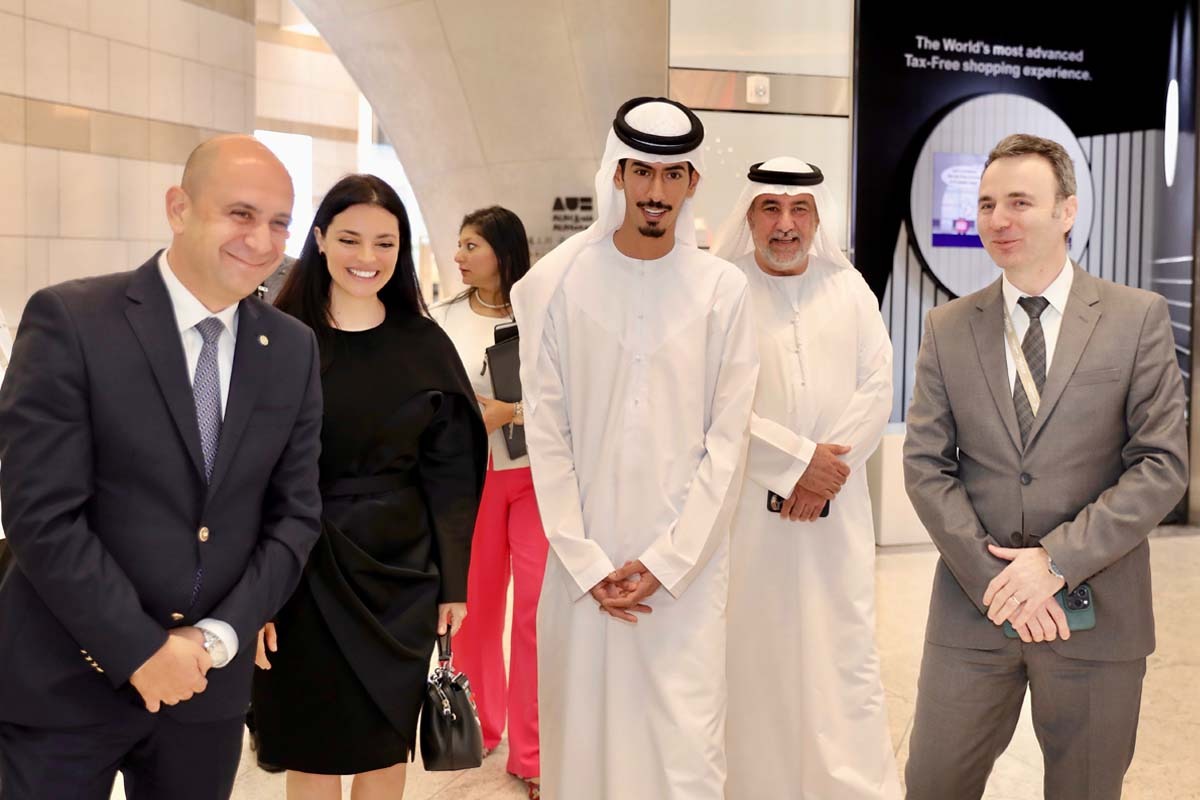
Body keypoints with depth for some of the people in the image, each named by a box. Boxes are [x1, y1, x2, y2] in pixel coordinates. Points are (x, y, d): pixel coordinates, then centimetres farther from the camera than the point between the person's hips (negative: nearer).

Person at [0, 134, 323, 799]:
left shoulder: (294, 349, 3)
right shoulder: (69, 320, -11)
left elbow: (295, 514, 4)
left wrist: (221, 635, -8)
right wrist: (142, 651, -15)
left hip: (210, 684, 4)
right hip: (67, 685, -3)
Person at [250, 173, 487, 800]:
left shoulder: (425, 346, 2)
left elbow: (450, 473, 3)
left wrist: (453, 583, 0)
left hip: (399, 569, 2)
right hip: (303, 571, -2)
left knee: (387, 746, 13)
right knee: (312, 750, 8)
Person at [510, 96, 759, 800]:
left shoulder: (723, 288, 0)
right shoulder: (558, 282, -1)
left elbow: (727, 442, -1)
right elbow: (547, 433, -1)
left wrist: (666, 562, -7)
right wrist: (585, 563, -5)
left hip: (686, 565, 0)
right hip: (584, 562, 1)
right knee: (582, 738, 8)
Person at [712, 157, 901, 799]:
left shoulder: (849, 289, 10)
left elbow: (876, 390, 3)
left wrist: (824, 473, -8)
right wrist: (797, 458, -12)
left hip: (835, 505, 3)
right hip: (747, 506, -3)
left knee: (845, 650, 3)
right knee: (753, 652, 3)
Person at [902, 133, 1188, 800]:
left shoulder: (1138, 318, -1)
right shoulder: (948, 329, 4)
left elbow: (1163, 464, -7)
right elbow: (926, 465, 1)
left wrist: (1057, 560, -15)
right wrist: (995, 577, -10)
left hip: (1098, 612, -1)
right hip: (973, 607, 2)